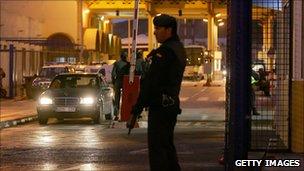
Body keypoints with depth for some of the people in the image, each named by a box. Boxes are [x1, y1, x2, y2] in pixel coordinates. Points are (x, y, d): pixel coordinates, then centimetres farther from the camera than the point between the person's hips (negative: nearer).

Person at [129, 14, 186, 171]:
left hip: (160, 106, -10)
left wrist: (136, 109, -17)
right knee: (167, 146, 17)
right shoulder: (179, 49, 14)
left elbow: (151, 83, -19)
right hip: (172, 105, 10)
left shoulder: (164, 52, -17)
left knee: (157, 149, -8)